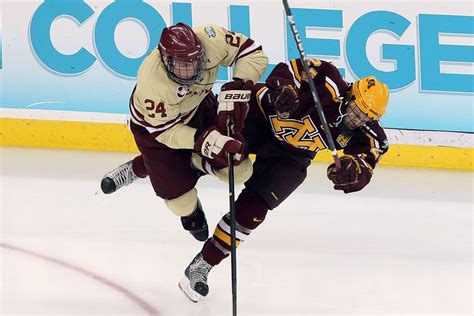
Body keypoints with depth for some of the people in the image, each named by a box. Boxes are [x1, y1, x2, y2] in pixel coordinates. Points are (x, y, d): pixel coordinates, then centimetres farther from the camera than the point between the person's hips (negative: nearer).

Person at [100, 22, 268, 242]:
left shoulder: (210, 39, -34)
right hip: (154, 122, -4)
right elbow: (165, 131, -29)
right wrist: (205, 141, -41)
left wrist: (235, 92, -33)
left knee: (238, 170, -6)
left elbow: (253, 53, -22)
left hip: (198, 107, 4)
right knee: (181, 202, -5)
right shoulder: (151, 83, -40)